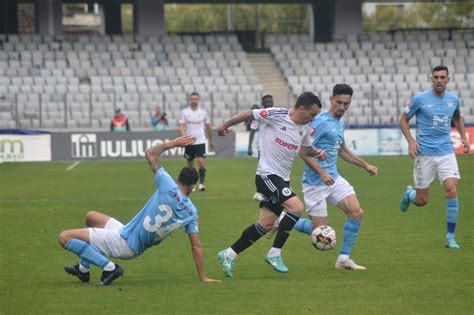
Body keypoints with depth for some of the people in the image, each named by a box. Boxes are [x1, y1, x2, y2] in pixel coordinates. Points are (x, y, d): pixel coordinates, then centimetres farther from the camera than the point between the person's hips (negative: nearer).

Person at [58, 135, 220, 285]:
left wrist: (173, 143, 3)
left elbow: (150, 153, -13)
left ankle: (109, 267, -7)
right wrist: (203, 278, 8)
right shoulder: (191, 213, -5)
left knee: (65, 237, -8)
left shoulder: (169, 188, -21)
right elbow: (197, 247, -1)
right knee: (91, 217, 30)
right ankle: (83, 269, 35)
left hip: (124, 244, -7)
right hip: (136, 249, 7)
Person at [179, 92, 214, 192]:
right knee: (190, 164, 8)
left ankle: (201, 183, -11)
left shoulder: (203, 112, 3)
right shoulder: (185, 112, 0)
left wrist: (211, 141, 17)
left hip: (200, 142, 0)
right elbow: (181, 126, -5)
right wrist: (184, 136, -24)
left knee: (201, 162, -16)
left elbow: (208, 127, 12)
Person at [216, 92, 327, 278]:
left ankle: (229, 254, 16)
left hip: (282, 179, 8)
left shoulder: (306, 129, 7)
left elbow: (305, 149, 25)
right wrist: (226, 125, 4)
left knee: (266, 224, 6)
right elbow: (249, 114, -2)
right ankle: (275, 253, -12)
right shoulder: (276, 115, -14)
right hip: (267, 174, -8)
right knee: (297, 207, -22)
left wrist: (316, 153, 4)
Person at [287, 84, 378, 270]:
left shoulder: (340, 122, 13)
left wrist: (365, 165, 26)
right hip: (315, 183, -8)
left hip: (333, 178, 8)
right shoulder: (321, 121, -15)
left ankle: (344, 259, 1)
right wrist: (322, 173, -28)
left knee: (357, 213, -9)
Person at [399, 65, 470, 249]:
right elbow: (404, 119, 4)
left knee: (452, 191, -16)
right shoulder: (420, 99, -6)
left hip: (446, 153, 2)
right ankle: (408, 194, 42)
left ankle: (450, 237, -5)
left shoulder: (453, 100, 6)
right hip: (425, 153, -2)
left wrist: (463, 137, 14)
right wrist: (410, 141, -9)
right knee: (421, 200, 2)